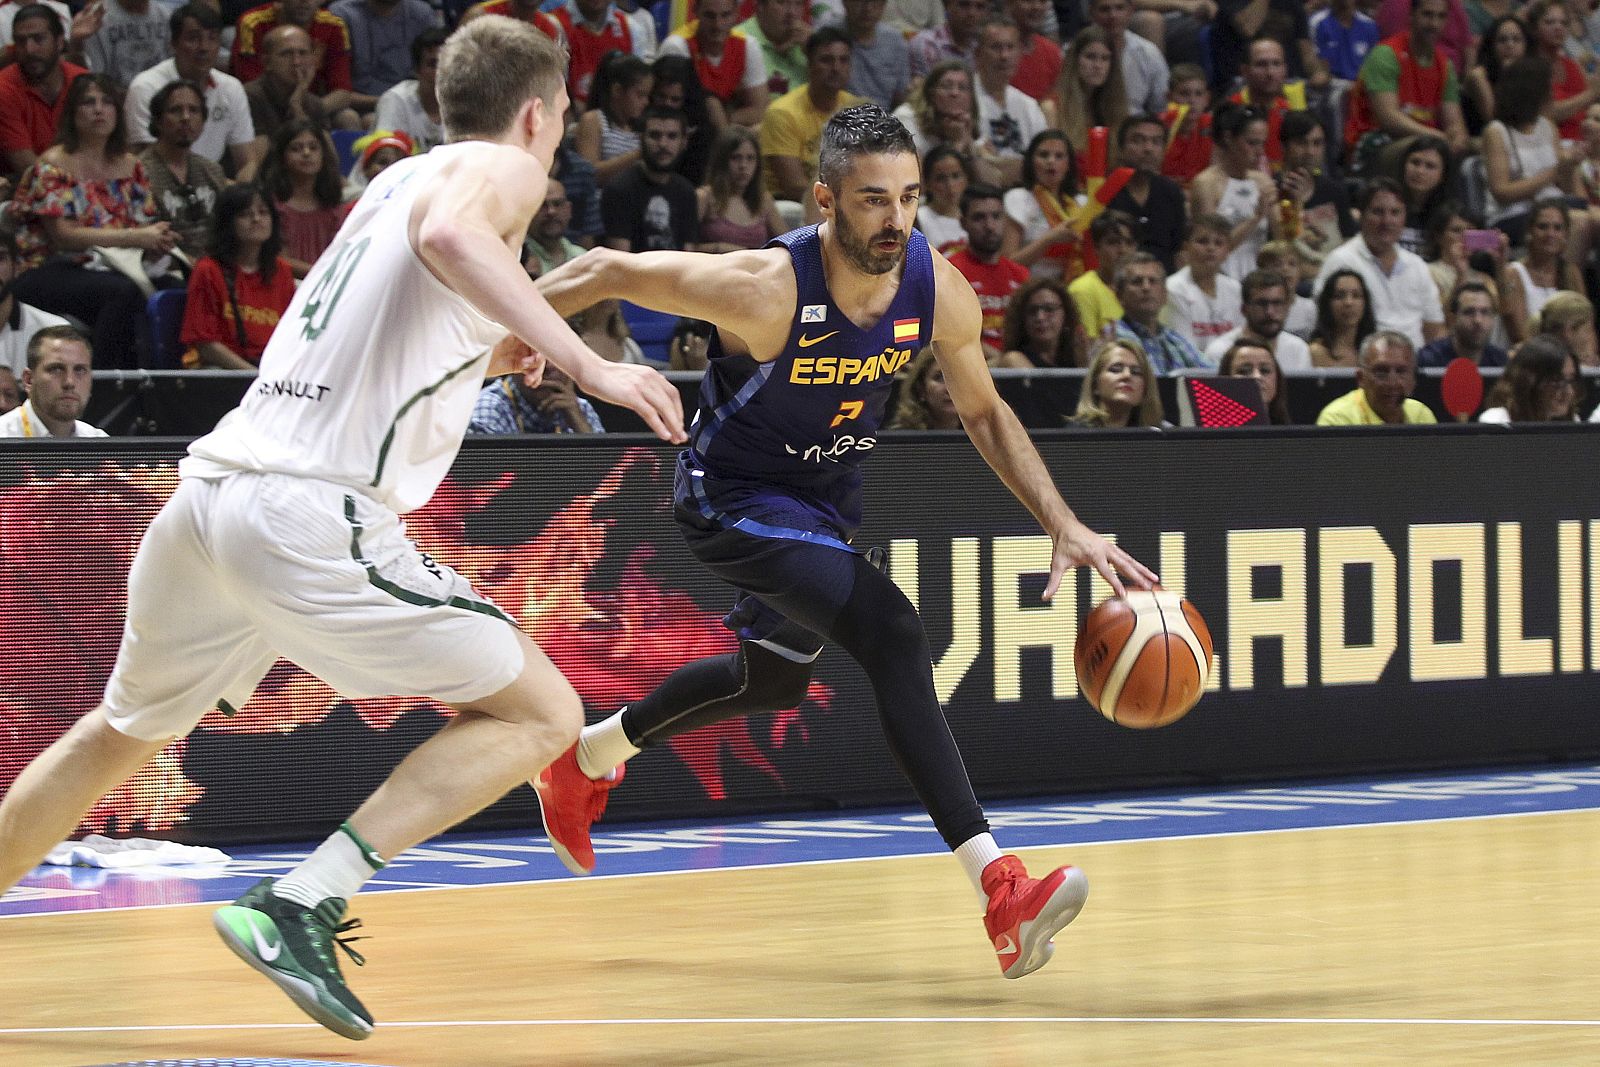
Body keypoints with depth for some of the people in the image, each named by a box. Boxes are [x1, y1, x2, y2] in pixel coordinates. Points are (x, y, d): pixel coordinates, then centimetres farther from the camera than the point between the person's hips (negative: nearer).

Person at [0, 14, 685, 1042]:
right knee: (541, 715, 0)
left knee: (122, 733, 28)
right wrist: (588, 365, -24)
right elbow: (449, 235, -23)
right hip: (311, 513, -8)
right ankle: (297, 907, -12)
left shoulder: (400, 177, 25)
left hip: (210, 490, 8)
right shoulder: (506, 169, 2)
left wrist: (489, 348, 42)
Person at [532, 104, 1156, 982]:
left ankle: (588, 757, 54)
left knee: (774, 679, 27)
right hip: (733, 496, -7)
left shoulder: (939, 291, -17)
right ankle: (999, 891, -34)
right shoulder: (765, 290, -33)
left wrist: (1063, 524, -10)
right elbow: (609, 273, -20)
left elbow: (983, 412, -1)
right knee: (889, 631, -28)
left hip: (825, 498, 7)